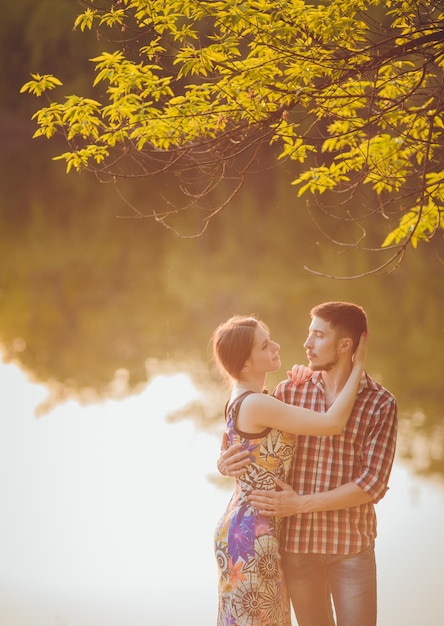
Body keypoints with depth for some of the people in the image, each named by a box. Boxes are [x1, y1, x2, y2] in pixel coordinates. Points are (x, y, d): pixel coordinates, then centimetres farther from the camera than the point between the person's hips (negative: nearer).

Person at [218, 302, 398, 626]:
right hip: (297, 542, 2)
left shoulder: (381, 404, -5)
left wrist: (300, 504, -17)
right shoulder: (289, 391, 3)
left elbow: (372, 484, -12)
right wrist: (226, 462, -11)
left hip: (353, 545, -2)